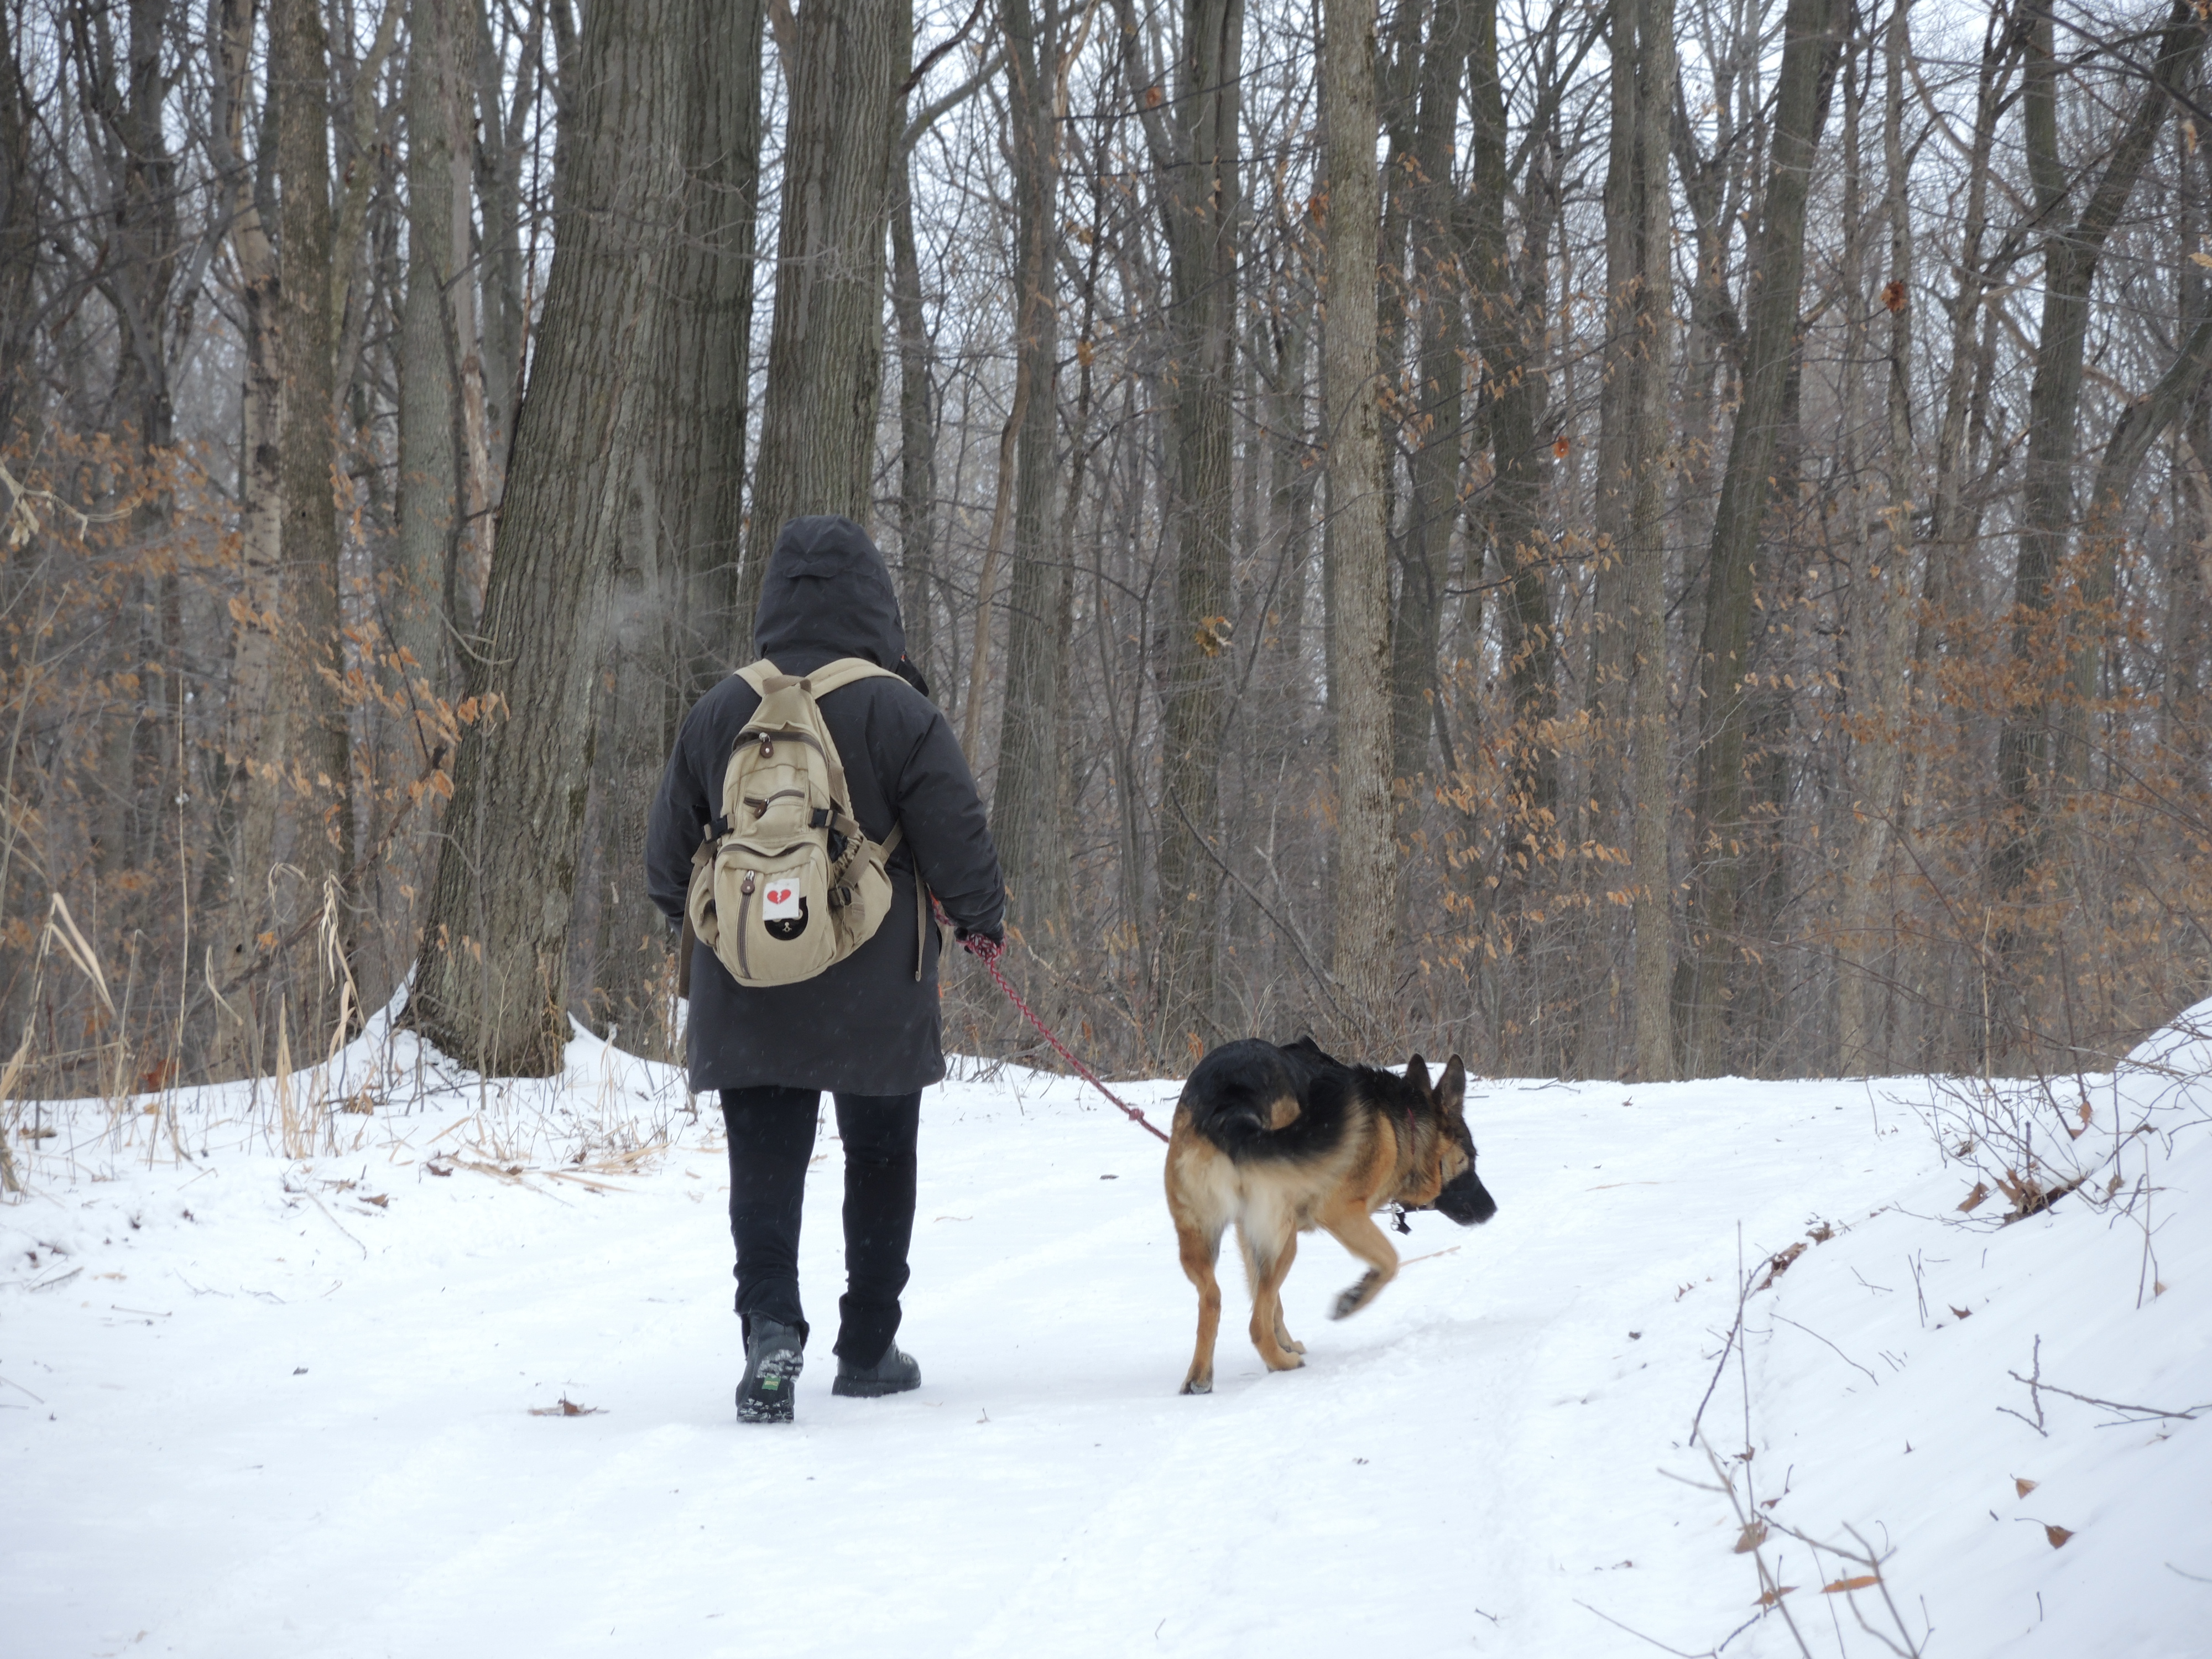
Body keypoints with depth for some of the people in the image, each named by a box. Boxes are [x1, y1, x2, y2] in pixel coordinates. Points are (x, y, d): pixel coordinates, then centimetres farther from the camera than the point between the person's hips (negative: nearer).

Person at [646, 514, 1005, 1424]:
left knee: (765, 1168, 1)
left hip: (746, 998, 2)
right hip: (875, 1000, -2)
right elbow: (957, 839, -8)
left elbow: (668, 854, 9)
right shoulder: (897, 714, -10)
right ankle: (867, 1349, 21)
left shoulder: (719, 713, 1)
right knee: (879, 1163, 14)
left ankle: (771, 1323, -21)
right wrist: (982, 920, 12)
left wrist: (699, 918, 30)